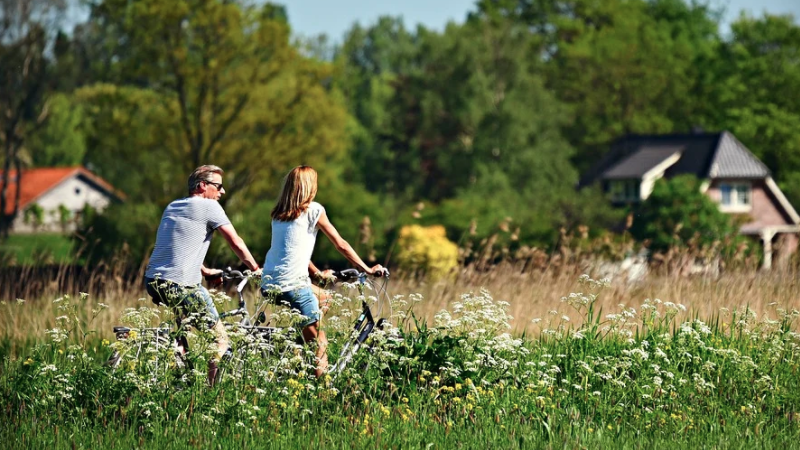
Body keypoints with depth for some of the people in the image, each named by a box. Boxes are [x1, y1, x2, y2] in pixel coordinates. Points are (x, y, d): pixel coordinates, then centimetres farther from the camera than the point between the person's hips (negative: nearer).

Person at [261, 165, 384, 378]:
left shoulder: (278, 213, 16)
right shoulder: (313, 209, -1)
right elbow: (340, 244, 3)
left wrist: (318, 274, 33)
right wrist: (367, 269, 11)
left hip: (268, 285, 7)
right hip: (293, 286, -7)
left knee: (323, 299, 29)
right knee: (318, 345, -1)